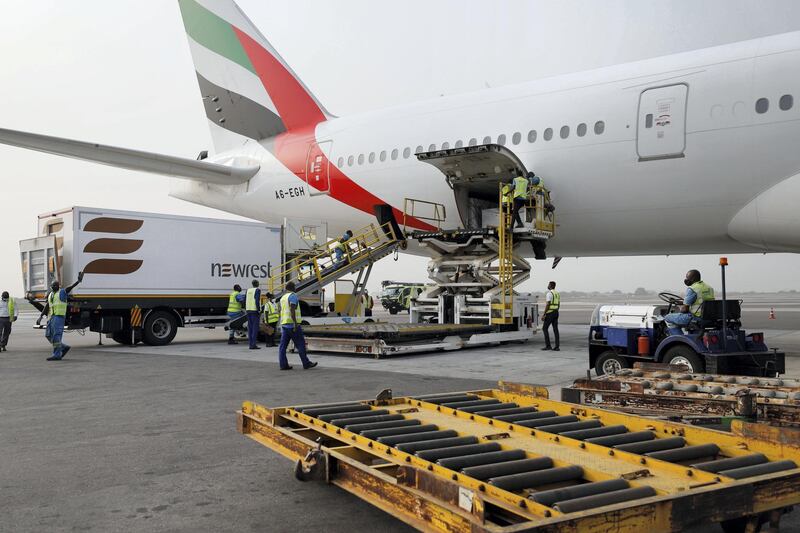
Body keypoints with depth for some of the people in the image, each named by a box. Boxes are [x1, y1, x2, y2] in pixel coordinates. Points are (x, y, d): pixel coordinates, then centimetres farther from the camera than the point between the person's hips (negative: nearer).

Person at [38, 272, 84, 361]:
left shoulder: (63, 292, -1)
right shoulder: (51, 295, 19)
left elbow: (71, 287, -17)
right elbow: (47, 307, 19)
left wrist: (78, 281, -33)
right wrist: (41, 316, 12)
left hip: (59, 316, -8)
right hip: (51, 317, 8)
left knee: (56, 335, -12)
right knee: (49, 336, 8)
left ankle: (57, 355, -10)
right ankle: (64, 347, 19)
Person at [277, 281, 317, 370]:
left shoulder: (283, 297, 18)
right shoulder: (293, 296, -9)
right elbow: (292, 310, -20)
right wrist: (295, 323, -23)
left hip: (284, 324, 9)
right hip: (292, 324, -9)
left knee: (283, 345, 4)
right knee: (300, 344, -2)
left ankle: (283, 365, 1)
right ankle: (306, 364, 2)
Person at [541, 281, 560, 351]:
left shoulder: (549, 293, -14)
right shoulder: (557, 293, 14)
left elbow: (547, 304, -19)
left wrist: (543, 314, -17)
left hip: (550, 313, -8)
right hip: (556, 313, 8)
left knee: (545, 328, 0)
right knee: (555, 329, 5)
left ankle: (548, 345, -3)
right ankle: (557, 347, 1)